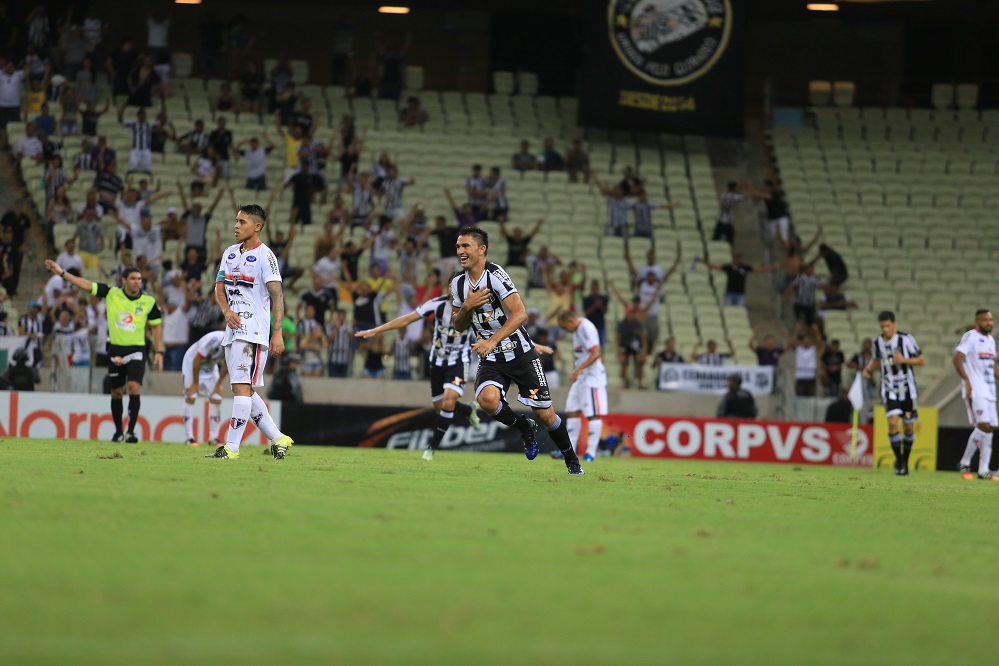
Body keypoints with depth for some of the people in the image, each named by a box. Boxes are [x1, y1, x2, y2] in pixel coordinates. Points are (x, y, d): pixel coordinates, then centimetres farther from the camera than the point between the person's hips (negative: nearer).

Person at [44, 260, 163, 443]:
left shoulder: (149, 302, -4)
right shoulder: (111, 293, -4)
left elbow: (156, 325, 7)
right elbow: (86, 285, -4)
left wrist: (159, 352, 1)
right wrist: (62, 273, -9)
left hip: (136, 351, -2)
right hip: (115, 350, 2)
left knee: (134, 388, -18)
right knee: (116, 392, 10)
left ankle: (131, 431, -18)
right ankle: (118, 432, 24)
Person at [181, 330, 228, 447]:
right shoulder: (214, 339, -39)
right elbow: (197, 359, -27)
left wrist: (218, 385, 0)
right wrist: (195, 383, -18)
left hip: (210, 366, 5)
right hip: (192, 362, -5)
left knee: (216, 399, -4)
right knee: (191, 397, -12)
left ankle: (214, 438, 2)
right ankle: (189, 438, -10)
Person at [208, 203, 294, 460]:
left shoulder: (264, 256, -8)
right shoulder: (230, 253, 15)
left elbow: (277, 296, -13)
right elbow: (219, 288, 14)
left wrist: (278, 333, -20)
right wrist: (227, 311, -7)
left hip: (253, 332, -9)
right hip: (233, 330, 9)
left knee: (242, 387, -12)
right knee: (245, 391, 10)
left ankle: (231, 447, -14)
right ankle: (278, 440, 19)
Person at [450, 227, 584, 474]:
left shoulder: (495, 275, -17)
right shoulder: (458, 284, 3)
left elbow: (520, 314, -27)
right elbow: (459, 326, 13)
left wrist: (492, 341, -37)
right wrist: (467, 307, -10)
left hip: (521, 354, -4)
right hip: (491, 360, 4)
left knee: (545, 414, 0)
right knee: (487, 399, -27)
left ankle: (572, 460, 23)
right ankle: (524, 427, 3)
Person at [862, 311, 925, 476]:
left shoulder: (906, 339, -11)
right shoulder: (877, 342, 1)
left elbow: (921, 360, -6)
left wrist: (904, 360, -22)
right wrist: (868, 369, 0)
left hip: (907, 388, -2)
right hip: (889, 389, 2)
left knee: (909, 427, 5)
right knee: (892, 422, -17)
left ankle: (905, 461, 25)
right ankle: (898, 459, -2)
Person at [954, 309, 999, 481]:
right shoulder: (971, 337, -8)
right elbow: (957, 358, -17)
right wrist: (966, 380, -25)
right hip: (975, 390, -9)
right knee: (983, 425, -18)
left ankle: (984, 470, 9)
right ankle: (965, 463, -7)